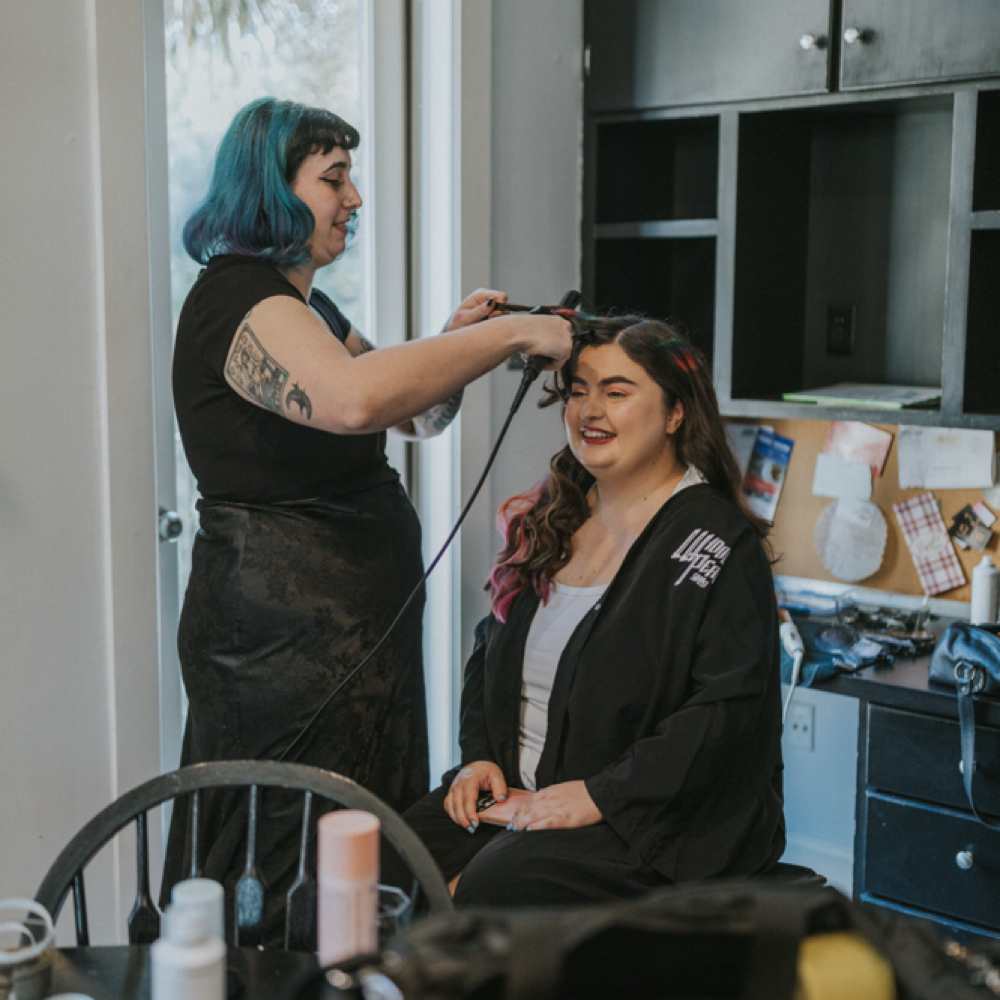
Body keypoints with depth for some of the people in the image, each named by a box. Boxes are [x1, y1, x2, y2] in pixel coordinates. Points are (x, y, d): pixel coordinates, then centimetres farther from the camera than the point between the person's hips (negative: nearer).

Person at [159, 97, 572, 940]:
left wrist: (457, 345, 2)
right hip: (283, 629, -10)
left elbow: (419, 417, 22)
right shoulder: (237, 301, -15)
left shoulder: (310, 308, 18)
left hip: (357, 617, 10)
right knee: (291, 875, -1)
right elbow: (353, 398, -35)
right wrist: (511, 334, -26)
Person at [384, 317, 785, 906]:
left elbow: (731, 708, -16)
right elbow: (493, 651, 23)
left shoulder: (717, 542, -9)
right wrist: (479, 756, 7)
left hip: (653, 822, -6)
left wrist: (600, 795, -19)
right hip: (519, 793, 7)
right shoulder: (551, 521, 14)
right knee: (383, 863, -16)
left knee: (495, 882, -31)